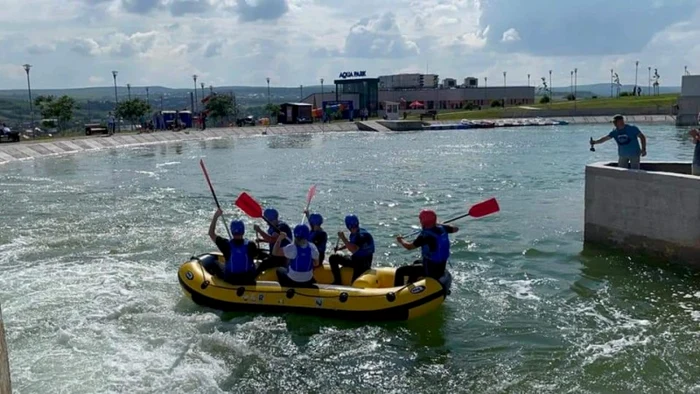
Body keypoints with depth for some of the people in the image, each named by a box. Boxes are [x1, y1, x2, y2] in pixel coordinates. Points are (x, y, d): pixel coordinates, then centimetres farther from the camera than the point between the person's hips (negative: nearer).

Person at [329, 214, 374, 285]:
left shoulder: (362, 235, -23)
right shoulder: (353, 234, 4)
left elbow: (353, 250, -33)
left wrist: (343, 238, -29)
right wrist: (339, 248, 11)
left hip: (363, 263, -9)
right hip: (354, 259, 9)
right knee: (333, 258, 8)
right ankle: (338, 281, 4)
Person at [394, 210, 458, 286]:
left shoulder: (425, 236, -25)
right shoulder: (442, 228, -5)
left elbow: (409, 247, -20)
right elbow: (456, 229, 16)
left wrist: (401, 240, 0)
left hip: (431, 270, -8)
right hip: (441, 268, 8)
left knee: (400, 271, -4)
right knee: (416, 263, 36)